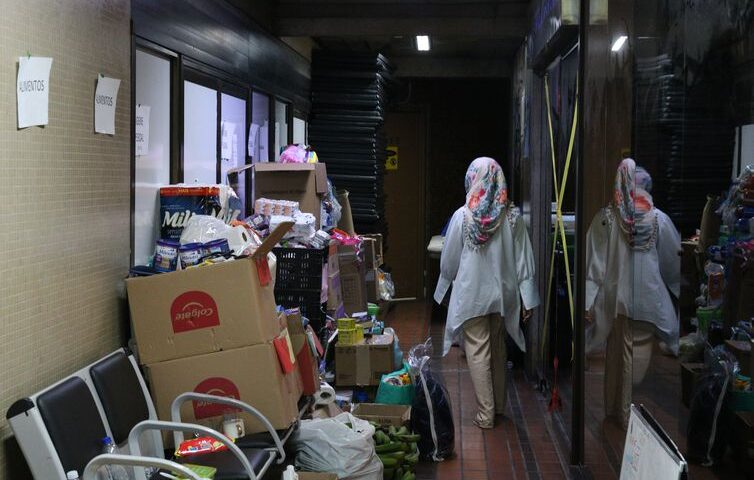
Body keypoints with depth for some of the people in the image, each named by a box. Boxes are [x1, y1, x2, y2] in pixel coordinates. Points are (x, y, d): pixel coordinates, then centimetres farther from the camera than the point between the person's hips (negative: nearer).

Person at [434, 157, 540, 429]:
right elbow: (524, 260, -4)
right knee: (498, 348, 19)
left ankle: (486, 414, 6)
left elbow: (449, 259, -4)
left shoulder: (462, 216, -13)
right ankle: (499, 405, 30)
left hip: (472, 292, -3)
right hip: (503, 292, 3)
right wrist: (528, 299, 2)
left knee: (478, 352, 4)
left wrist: (446, 283, 16)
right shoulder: (512, 216, -7)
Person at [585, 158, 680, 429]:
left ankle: (619, 410, 21)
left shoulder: (606, 217, -7)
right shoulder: (659, 219, -4)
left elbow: (594, 262, -7)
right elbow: (674, 259, 7)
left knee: (621, 355, 11)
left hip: (617, 298, 0)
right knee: (642, 356, 8)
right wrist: (676, 287, 25)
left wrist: (588, 301, -4)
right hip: (649, 298, 0)